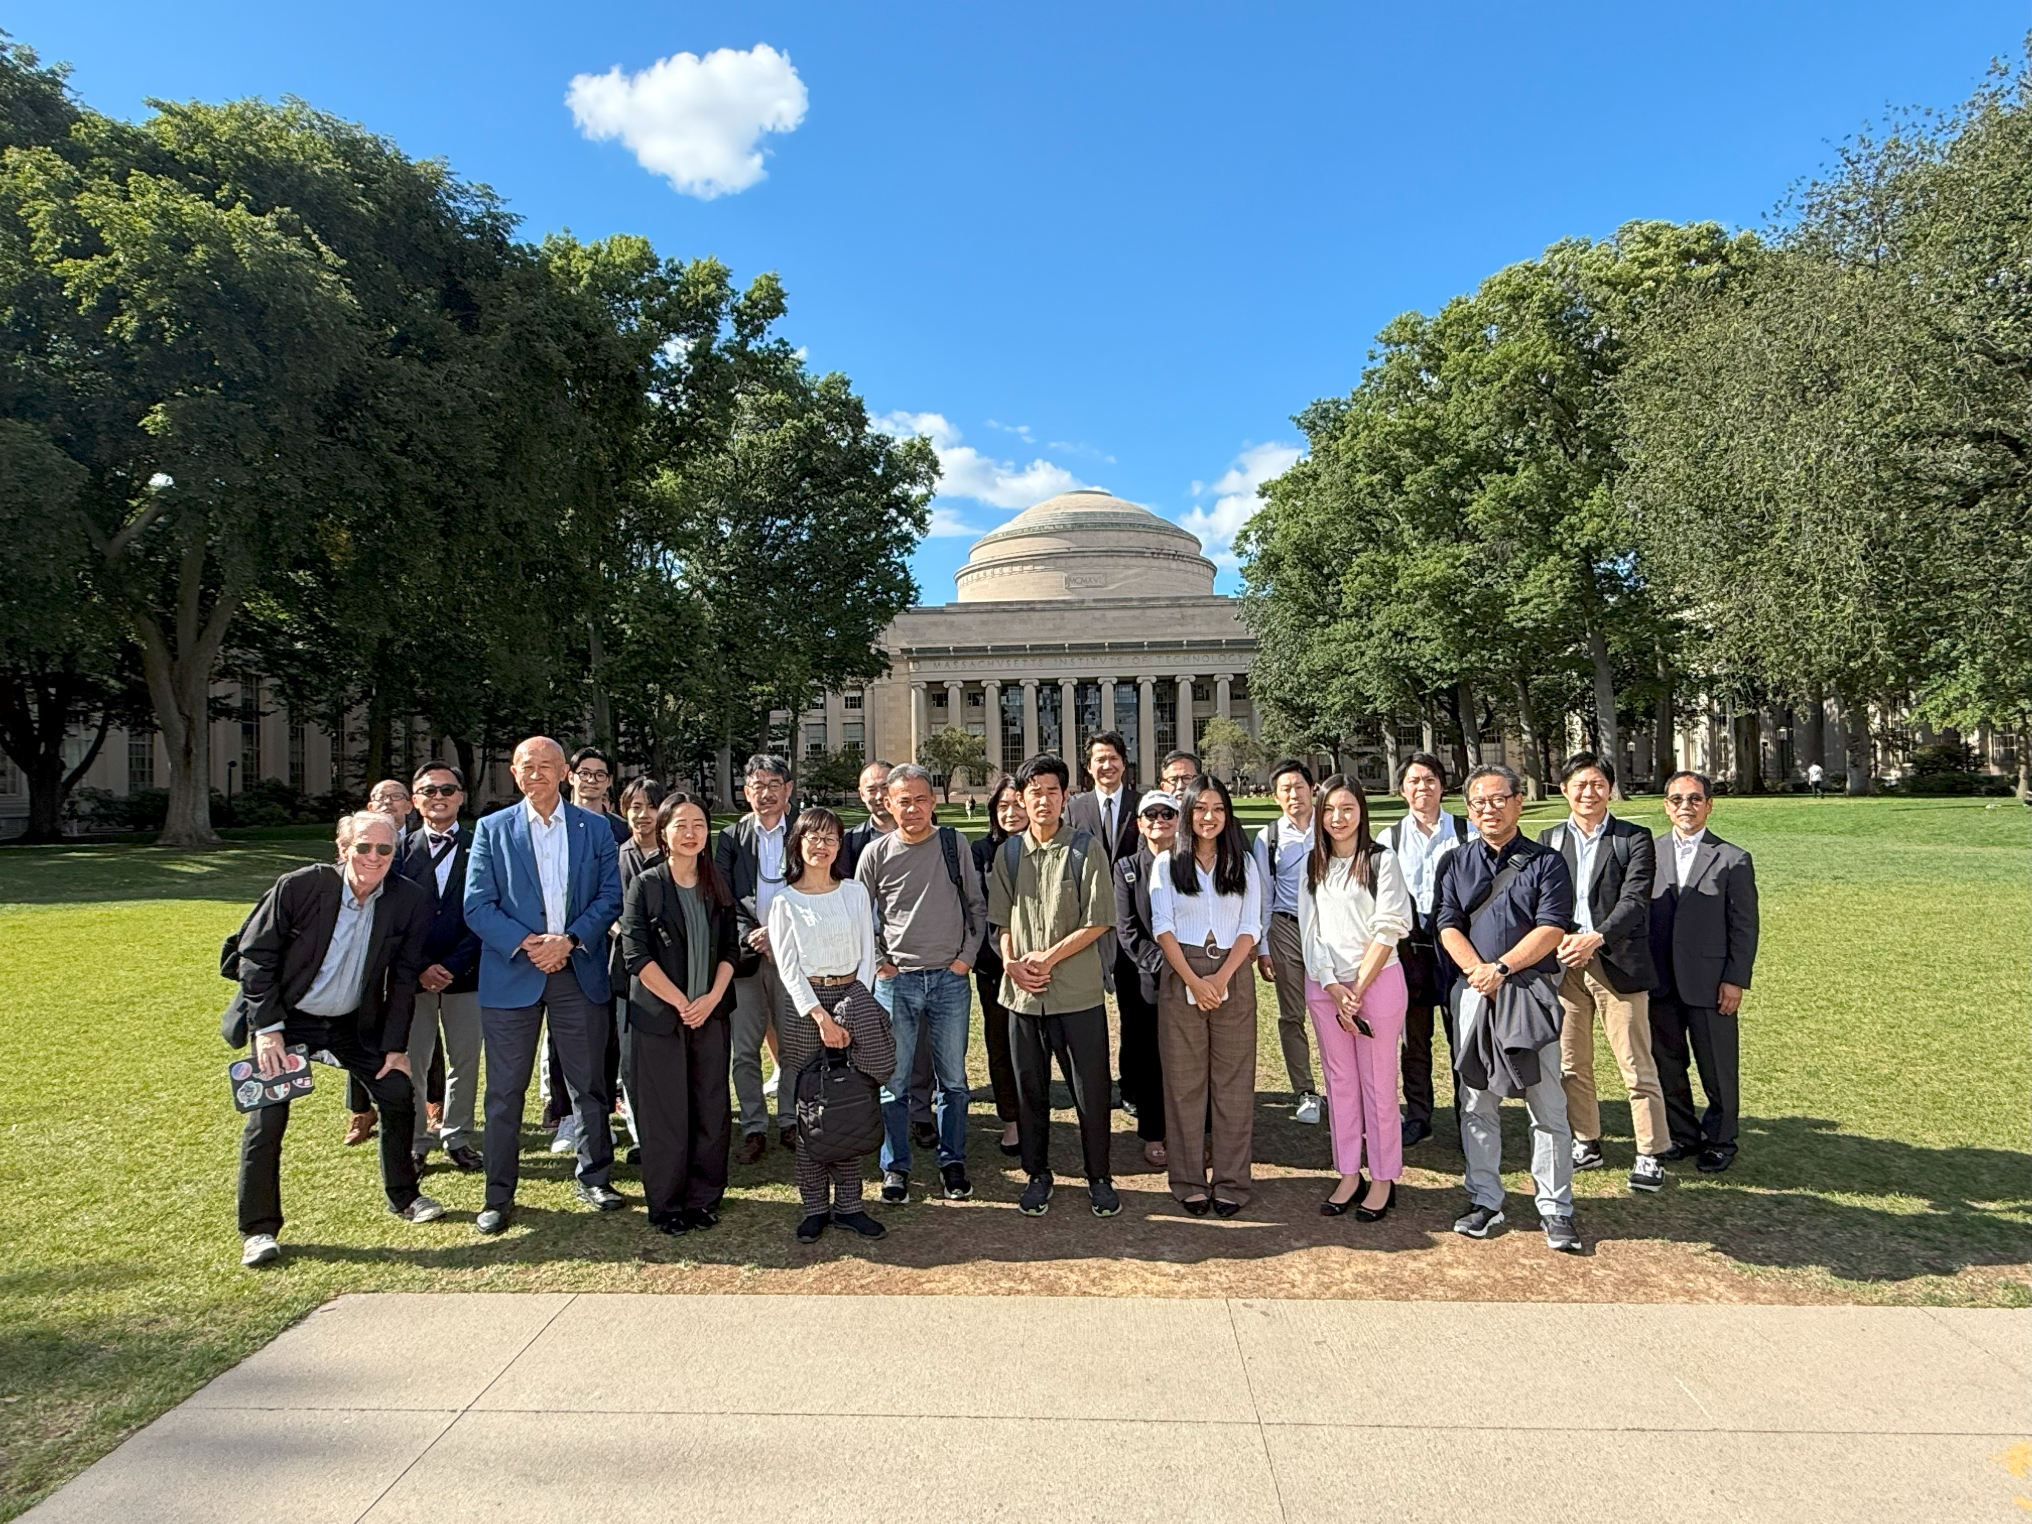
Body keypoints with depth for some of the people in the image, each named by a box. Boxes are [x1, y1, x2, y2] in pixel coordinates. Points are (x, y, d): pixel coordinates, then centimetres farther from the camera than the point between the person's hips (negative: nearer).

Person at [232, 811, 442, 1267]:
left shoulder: (408, 901, -12)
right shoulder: (300, 887, -20)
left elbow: (403, 978, -2)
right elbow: (255, 955, -11)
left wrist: (396, 1046, -3)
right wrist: (267, 1028, -15)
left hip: (356, 1022, 3)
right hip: (288, 1020, -3)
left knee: (398, 1094, 0)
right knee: (267, 1118, -8)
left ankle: (403, 1196, 21)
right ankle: (258, 1229, 8)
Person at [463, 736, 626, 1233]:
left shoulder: (595, 829, 7)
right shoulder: (492, 829, 4)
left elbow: (611, 896, 1)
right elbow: (477, 905, -2)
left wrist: (569, 940, -13)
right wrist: (525, 943, -15)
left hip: (579, 971, 1)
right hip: (511, 973, -1)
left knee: (590, 1084, 9)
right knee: (505, 1090, 4)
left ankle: (594, 1178, 24)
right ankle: (499, 1195, 16)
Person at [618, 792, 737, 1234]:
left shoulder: (716, 887, 8)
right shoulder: (645, 884, -4)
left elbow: (728, 949, 8)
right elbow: (637, 954, -9)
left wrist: (712, 998, -7)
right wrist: (680, 1002, -12)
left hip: (710, 1014, 4)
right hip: (658, 1015, -3)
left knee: (711, 1110, 6)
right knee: (663, 1113, 2)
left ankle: (703, 1198, 20)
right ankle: (666, 1205, 16)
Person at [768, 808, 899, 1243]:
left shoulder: (855, 893, 8)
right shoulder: (784, 901, 2)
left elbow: (867, 954, 6)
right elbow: (788, 966, -3)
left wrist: (855, 1010, -5)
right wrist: (820, 1015, -12)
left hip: (852, 999, 2)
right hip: (804, 1006, -1)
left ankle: (848, 1203, 13)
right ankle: (815, 1206, 12)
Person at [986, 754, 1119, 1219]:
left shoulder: (1086, 849, -4)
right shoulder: (1008, 853, 7)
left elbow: (1097, 923, -7)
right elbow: (1002, 921, 11)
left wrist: (1047, 958, -12)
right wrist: (1011, 964, -6)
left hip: (1078, 992, -3)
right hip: (1022, 991, 3)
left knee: (1091, 1090, 4)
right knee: (1029, 1088, 12)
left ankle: (1099, 1177, 22)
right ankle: (1038, 1174, 28)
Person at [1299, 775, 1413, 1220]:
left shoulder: (1382, 861, -5)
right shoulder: (1313, 865, 8)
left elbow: (1388, 930, -10)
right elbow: (1309, 931, 4)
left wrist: (1357, 989, -11)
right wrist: (1333, 988, -6)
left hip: (1377, 981, -4)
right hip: (1324, 986, 4)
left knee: (1378, 1083, 3)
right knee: (1339, 1082, 10)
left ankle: (1384, 1180, 15)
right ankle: (1349, 1175, 20)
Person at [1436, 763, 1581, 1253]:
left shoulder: (1546, 862, 1)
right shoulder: (1458, 863, 10)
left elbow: (1551, 929, -8)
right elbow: (1448, 926, 3)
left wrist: (1501, 968, -16)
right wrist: (1478, 971, -12)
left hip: (1531, 992, -3)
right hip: (1473, 993, 3)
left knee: (1548, 1107, 0)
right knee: (1476, 1104, 9)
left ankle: (1556, 1209, 11)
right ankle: (1484, 1200, 21)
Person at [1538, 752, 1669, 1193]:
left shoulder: (1634, 839, -1)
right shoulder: (1549, 839, 9)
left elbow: (1635, 899, -11)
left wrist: (1596, 937, -26)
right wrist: (1558, 940, -14)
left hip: (1618, 964, -3)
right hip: (1563, 963, 4)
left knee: (1637, 1065, 1)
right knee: (1570, 1064, 11)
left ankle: (1649, 1154, 13)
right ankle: (1585, 1143, 26)